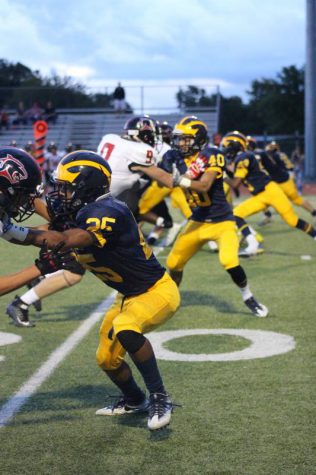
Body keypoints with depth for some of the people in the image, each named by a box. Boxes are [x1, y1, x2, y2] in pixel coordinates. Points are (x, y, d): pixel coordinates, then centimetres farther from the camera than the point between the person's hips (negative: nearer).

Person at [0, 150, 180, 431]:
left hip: (157, 291, -10)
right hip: (128, 296, 10)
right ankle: (134, 401, 44)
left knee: (125, 329, -36)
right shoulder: (83, 214, 0)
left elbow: (64, 241, -42)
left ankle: (160, 398, -20)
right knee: (107, 360, 15)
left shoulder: (108, 212, -30)